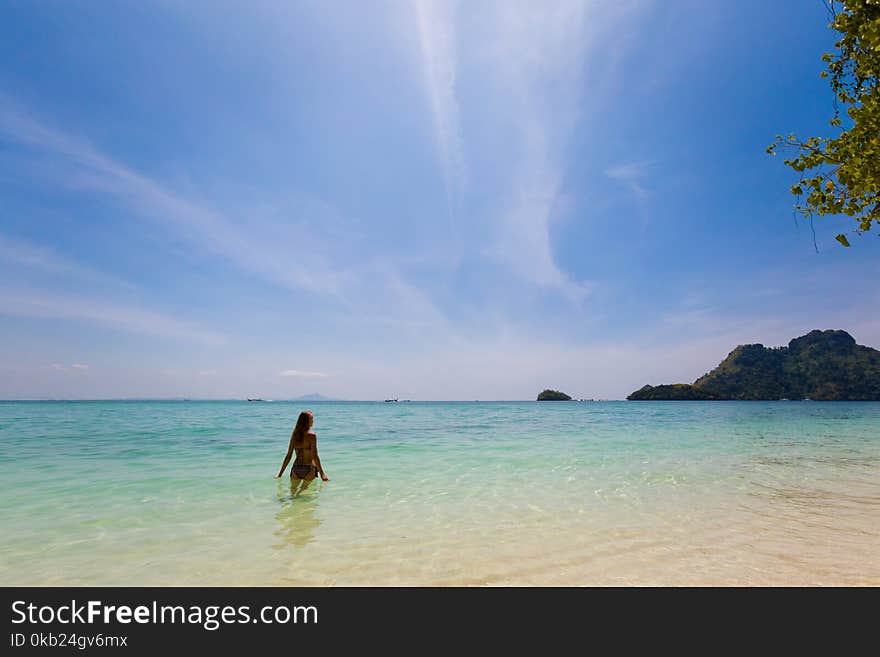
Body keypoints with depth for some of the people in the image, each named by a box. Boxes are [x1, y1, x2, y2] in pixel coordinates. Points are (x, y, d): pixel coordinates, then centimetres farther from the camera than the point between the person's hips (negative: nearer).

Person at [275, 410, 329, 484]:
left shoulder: (294, 435, 4)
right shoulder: (312, 435, -11)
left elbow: (288, 456, 5)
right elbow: (315, 456, -16)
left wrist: (280, 473, 13)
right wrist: (322, 474, -15)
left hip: (296, 468, 5)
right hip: (308, 468, -5)